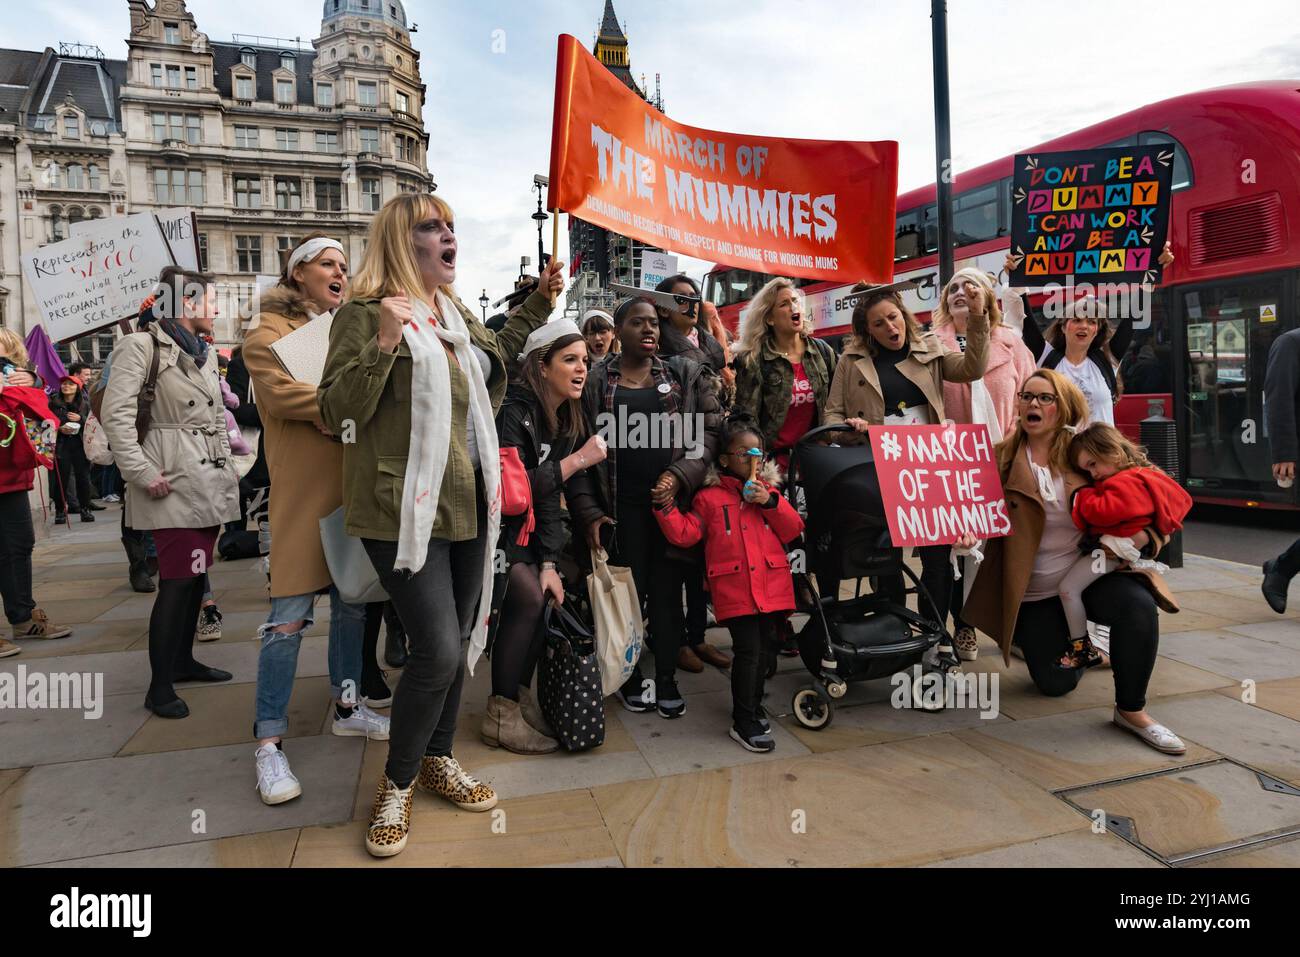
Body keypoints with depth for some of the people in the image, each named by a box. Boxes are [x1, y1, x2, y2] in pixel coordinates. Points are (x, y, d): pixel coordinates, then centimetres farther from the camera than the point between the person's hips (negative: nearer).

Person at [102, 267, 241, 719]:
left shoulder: (205, 353, 18)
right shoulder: (141, 346, -7)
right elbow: (116, 414, -15)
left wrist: (226, 465, 15)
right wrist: (142, 473, -18)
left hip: (209, 480, 8)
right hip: (173, 481, -8)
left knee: (196, 574, 14)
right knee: (177, 579, -8)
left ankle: (184, 660, 28)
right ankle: (159, 686, 1)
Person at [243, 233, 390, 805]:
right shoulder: (270, 329, 0)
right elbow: (280, 392, -15)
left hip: (353, 482, 7)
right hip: (303, 488, -7)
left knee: (352, 602, 13)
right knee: (290, 617, -6)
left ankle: (346, 708, 28)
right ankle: (269, 741, 5)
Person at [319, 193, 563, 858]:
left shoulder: (456, 313, 15)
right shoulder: (365, 314, -8)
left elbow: (493, 356, 34)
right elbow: (337, 415, -13)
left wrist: (539, 303, 28)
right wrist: (385, 343, -25)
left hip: (469, 504, 8)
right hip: (406, 510, -8)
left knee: (457, 642, 14)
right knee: (438, 651, -11)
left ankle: (437, 760, 34)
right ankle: (395, 787, 14)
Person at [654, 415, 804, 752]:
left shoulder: (768, 490, 14)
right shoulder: (710, 497, 5)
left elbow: (793, 530, 7)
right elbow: (684, 534, -1)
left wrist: (771, 502, -6)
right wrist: (666, 507, -13)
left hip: (772, 587, 4)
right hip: (735, 590, -4)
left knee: (765, 649, 13)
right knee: (748, 651, -7)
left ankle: (752, 707, 33)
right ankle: (744, 723, 7)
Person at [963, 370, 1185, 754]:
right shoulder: (1002, 459, -5)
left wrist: (1140, 536, -22)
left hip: (1088, 574, 0)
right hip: (1034, 593, 0)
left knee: (1138, 605, -32)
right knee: (1057, 683, -1)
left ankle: (1132, 710, -11)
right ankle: (1080, 645, 38)